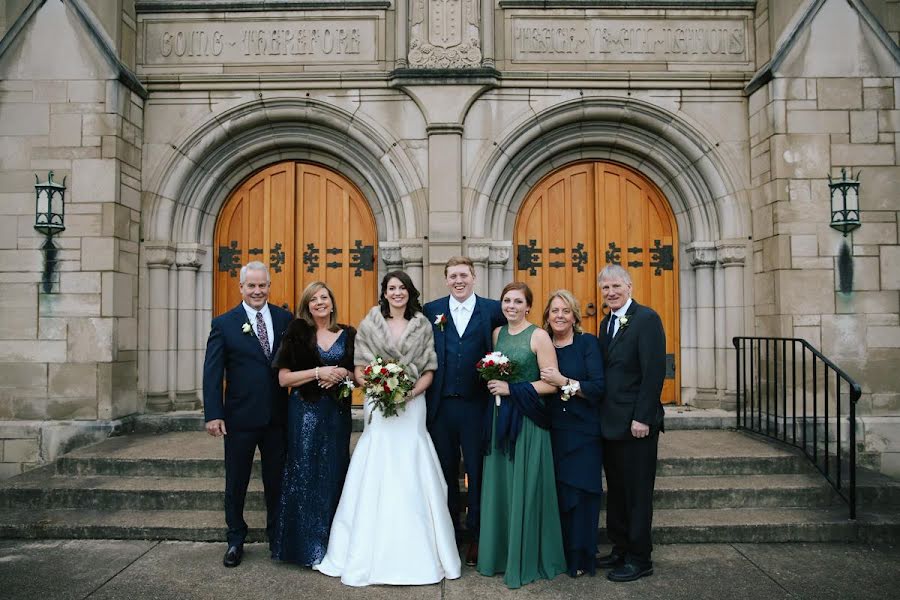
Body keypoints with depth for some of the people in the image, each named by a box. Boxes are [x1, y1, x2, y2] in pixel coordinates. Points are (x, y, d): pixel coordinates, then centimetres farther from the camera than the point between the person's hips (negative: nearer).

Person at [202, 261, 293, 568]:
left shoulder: (285, 319, 2)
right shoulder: (224, 324, -3)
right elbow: (212, 372, -6)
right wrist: (213, 414, -13)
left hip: (278, 416, 2)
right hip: (240, 416, -2)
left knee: (276, 481, 14)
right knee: (236, 483, 12)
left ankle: (278, 538, 31)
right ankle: (235, 540, 30)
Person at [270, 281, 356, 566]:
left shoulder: (348, 335, 8)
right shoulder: (297, 332, 1)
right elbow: (283, 378, -4)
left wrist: (344, 374, -7)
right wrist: (318, 372, -14)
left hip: (338, 412, 2)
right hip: (304, 412, -2)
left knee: (333, 473, 5)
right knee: (304, 475, -2)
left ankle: (332, 545, 19)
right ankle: (304, 546, 14)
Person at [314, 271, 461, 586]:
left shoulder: (422, 325, 5)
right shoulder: (370, 324, 3)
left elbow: (429, 370, 5)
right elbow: (359, 368, 4)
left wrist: (411, 392, -12)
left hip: (412, 406, 1)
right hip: (379, 407, 0)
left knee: (412, 483, 2)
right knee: (374, 482, 0)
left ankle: (417, 555, 15)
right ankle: (372, 554, 13)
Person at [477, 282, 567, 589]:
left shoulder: (538, 336, -8)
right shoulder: (497, 333, 10)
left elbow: (551, 383, -14)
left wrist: (511, 389, -16)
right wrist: (492, 383, 5)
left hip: (527, 420, -6)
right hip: (499, 417, 6)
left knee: (524, 489, 2)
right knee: (498, 486, 12)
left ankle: (527, 559, 17)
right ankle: (499, 552, 27)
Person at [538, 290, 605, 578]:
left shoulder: (587, 343, -4)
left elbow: (598, 387, -13)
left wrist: (564, 382, -20)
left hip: (583, 432, -3)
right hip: (552, 432, 3)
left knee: (580, 494, 1)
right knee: (557, 493, 5)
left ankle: (581, 558, 16)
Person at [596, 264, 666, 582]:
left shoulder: (647, 318, -11)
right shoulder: (606, 323, 14)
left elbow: (654, 371, -17)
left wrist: (642, 418, -19)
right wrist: (602, 414, 9)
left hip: (636, 422, -8)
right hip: (610, 422, 8)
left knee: (637, 492, 3)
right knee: (615, 490, 15)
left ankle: (640, 559, 16)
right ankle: (620, 550, 28)